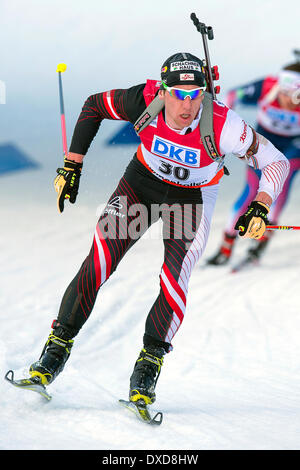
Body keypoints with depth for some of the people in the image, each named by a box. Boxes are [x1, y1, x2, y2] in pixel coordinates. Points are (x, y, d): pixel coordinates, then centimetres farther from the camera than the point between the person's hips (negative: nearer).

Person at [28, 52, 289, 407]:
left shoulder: (222, 125, -33)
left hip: (193, 197, -1)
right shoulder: (144, 100, -29)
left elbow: (276, 162, -19)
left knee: (174, 281, -18)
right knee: (100, 260, -13)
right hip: (143, 180, 1)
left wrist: (260, 207, -33)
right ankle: (59, 345, 0)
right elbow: (93, 105, -8)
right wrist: (72, 166, -9)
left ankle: (149, 362, 0)